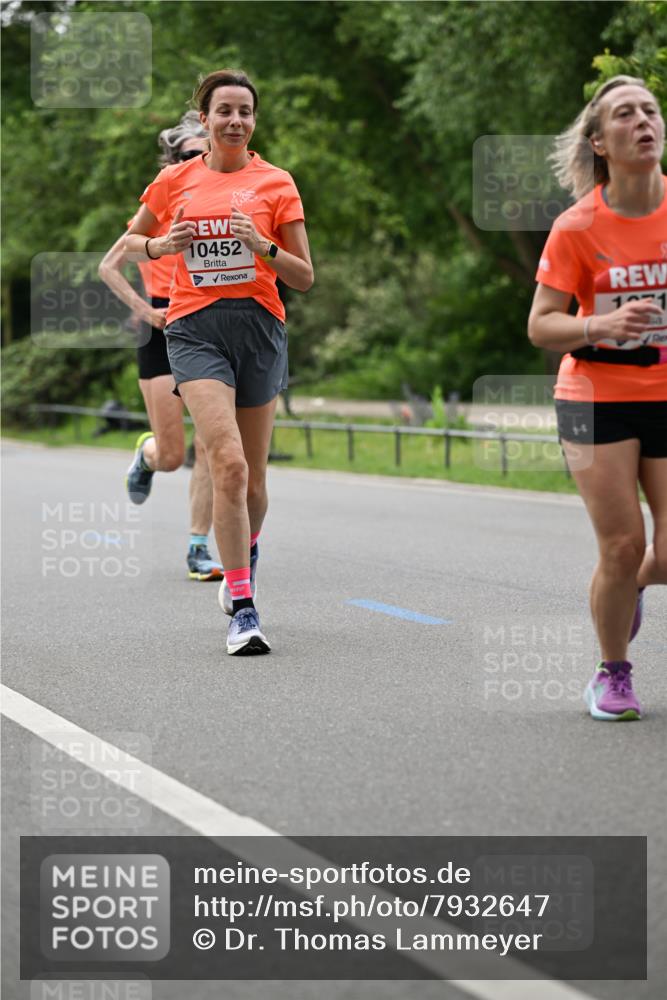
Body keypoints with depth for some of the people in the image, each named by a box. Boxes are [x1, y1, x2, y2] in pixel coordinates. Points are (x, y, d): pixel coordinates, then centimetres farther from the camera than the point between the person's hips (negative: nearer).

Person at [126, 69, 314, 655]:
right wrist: (161, 245, -1)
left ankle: (245, 559, 42)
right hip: (194, 327, -1)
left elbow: (304, 278, 4)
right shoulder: (175, 181, 7)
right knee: (229, 463, -20)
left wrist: (263, 247, -15)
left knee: (253, 478, 9)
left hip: (258, 326, 1)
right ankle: (243, 610, -18)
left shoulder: (276, 183, 4)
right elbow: (130, 242, 21)